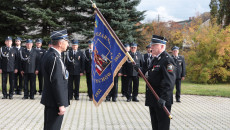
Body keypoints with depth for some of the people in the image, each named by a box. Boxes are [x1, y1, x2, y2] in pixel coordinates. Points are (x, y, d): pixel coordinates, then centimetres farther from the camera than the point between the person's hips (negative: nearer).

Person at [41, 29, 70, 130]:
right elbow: (57, 83, -24)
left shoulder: (48, 54, 10)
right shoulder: (55, 58, -22)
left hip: (49, 100, 10)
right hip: (55, 102, -10)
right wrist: (61, 104, -21)